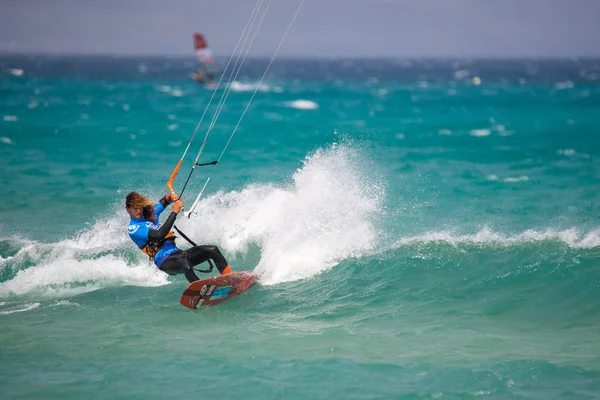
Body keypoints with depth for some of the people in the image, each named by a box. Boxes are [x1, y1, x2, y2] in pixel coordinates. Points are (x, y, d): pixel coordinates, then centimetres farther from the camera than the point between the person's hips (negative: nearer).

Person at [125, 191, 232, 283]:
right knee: (185, 264, -41)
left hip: (177, 253, 8)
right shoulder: (133, 228, -7)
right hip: (165, 261, -8)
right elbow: (159, 235, -21)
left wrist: (171, 197, 9)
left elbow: (164, 201, 35)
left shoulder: (150, 214, 17)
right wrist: (174, 212, -17)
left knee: (212, 250, -9)